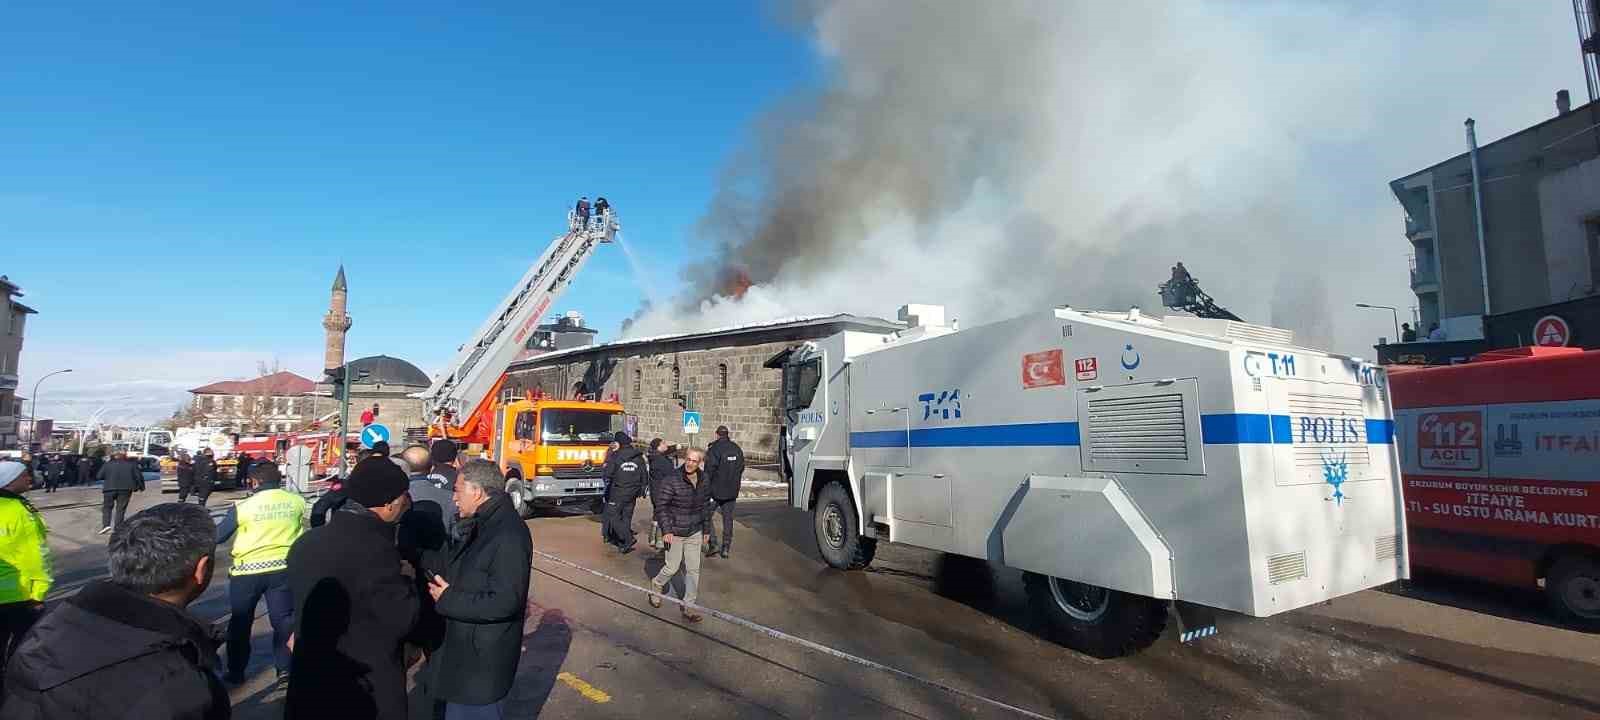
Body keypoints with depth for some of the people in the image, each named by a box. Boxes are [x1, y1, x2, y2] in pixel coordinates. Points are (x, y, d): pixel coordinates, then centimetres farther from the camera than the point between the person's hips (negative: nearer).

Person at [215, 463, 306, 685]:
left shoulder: (243, 506, -10)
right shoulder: (297, 501, -5)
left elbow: (218, 536, 0)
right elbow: (305, 532, 8)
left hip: (247, 571, -1)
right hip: (283, 568, 1)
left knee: (240, 623, 17)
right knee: (283, 619, 12)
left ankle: (236, 672, 27)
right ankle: (284, 669, 13)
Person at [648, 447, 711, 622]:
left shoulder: (704, 482, 0)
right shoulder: (672, 480, -16)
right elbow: (661, 506, -12)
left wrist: (706, 529, 14)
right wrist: (666, 530, -16)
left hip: (694, 533, 5)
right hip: (675, 532, -4)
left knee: (693, 569, 5)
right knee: (672, 567, 4)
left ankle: (688, 606, 16)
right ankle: (657, 584, 37)